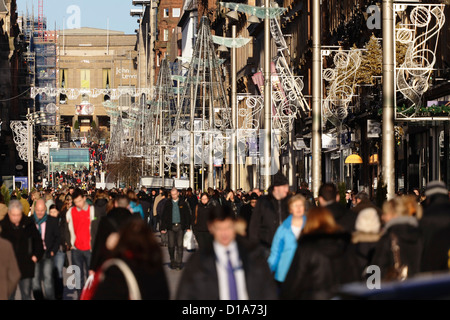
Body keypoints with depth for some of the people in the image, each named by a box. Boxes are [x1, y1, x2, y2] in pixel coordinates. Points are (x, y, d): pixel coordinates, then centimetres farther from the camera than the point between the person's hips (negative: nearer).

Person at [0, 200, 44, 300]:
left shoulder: (29, 224, 0)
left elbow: (38, 240, 13)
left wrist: (36, 256, 6)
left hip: (26, 265, 1)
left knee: (26, 294, 6)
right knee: (9, 294, 2)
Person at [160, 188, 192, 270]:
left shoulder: (183, 203, 5)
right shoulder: (167, 203, 7)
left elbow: (187, 215, 8)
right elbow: (164, 216, 7)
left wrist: (188, 227, 1)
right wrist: (163, 228, 1)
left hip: (180, 226, -1)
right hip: (171, 226, 1)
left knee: (180, 245, -4)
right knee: (171, 245, 0)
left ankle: (178, 263, 0)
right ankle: (172, 261, 17)